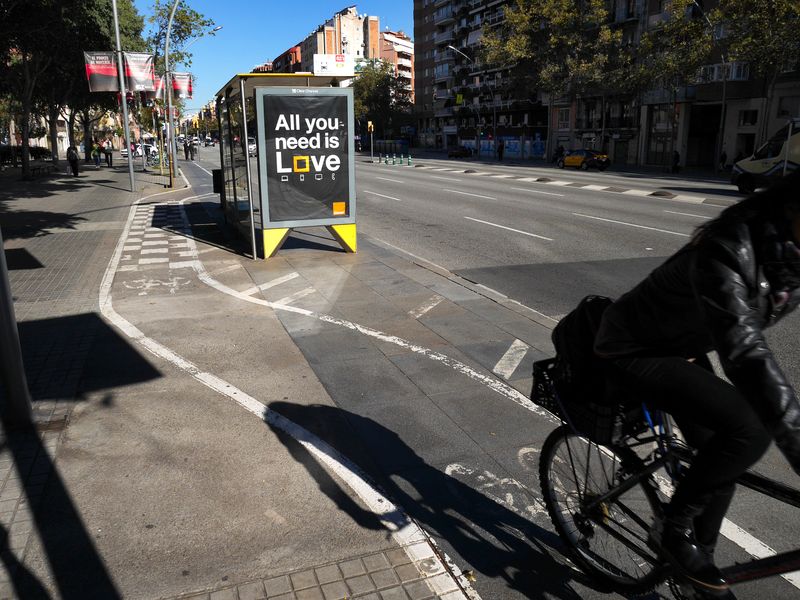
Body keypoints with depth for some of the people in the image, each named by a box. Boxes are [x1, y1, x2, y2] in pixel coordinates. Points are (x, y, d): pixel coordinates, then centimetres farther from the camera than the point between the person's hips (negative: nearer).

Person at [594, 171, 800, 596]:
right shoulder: (728, 250, -35)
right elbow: (746, 354, -43)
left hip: (685, 350, 8)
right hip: (635, 354, -8)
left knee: (722, 459, 12)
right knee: (751, 428, -25)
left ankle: (698, 557, 37)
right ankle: (674, 528, -2)